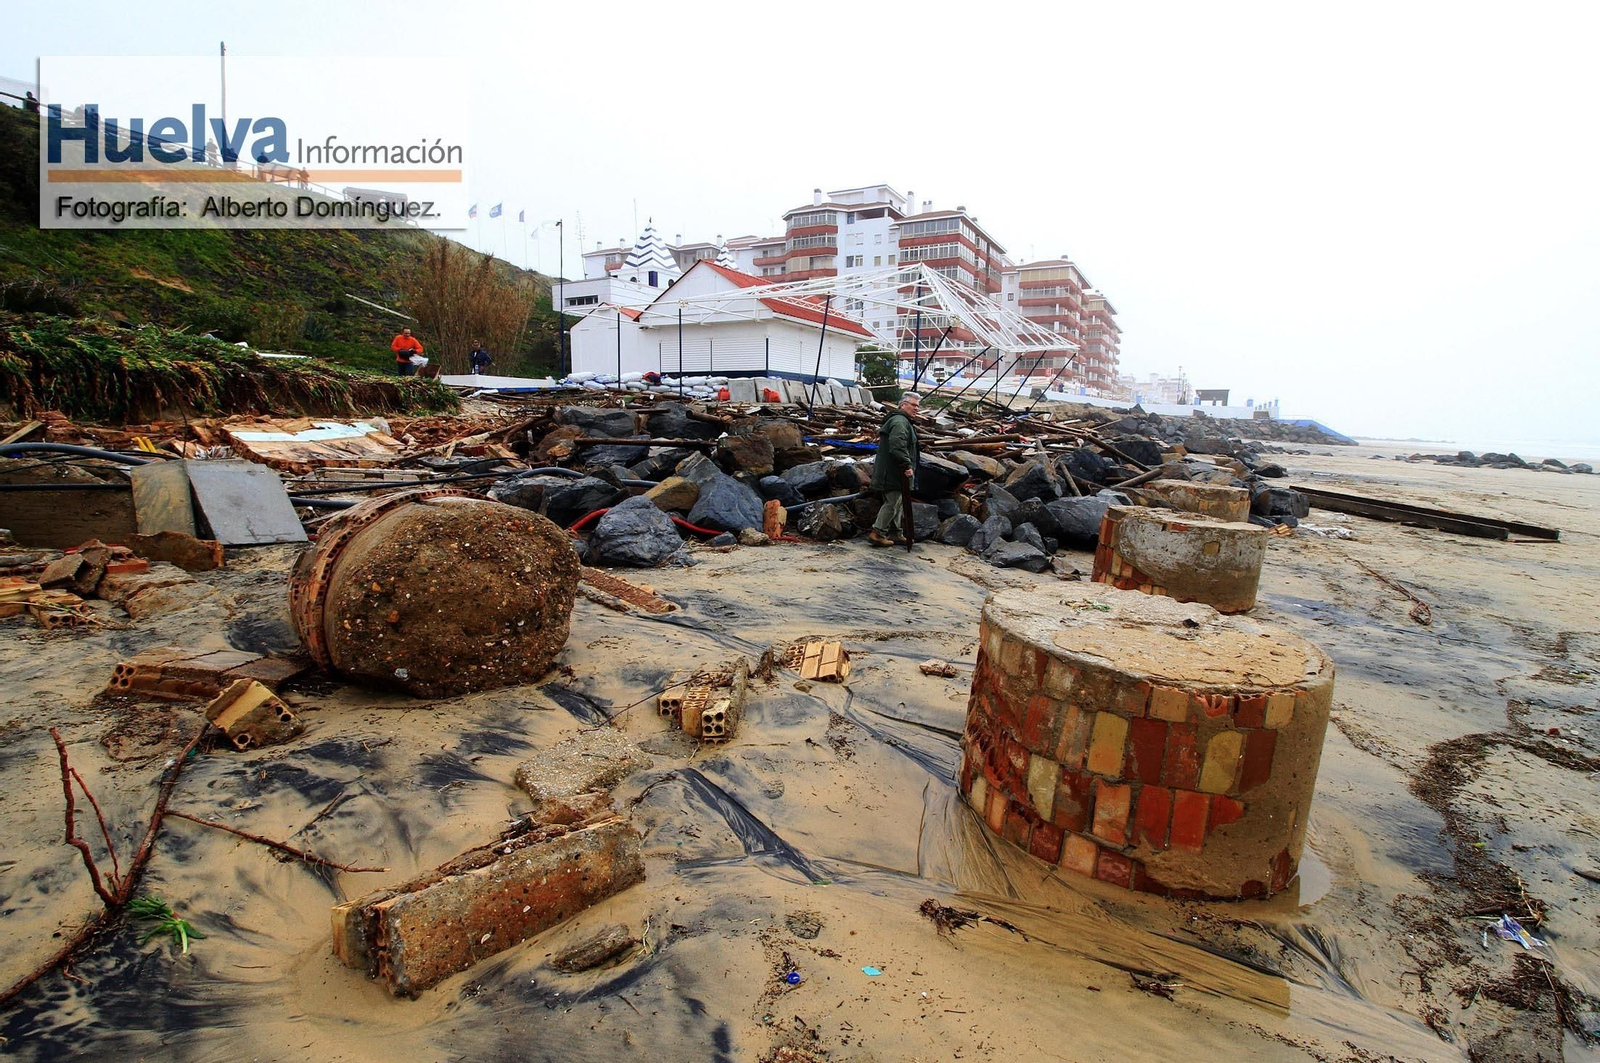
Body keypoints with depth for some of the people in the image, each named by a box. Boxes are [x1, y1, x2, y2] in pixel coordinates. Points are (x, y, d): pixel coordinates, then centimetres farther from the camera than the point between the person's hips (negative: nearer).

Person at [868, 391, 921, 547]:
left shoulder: (903, 421, 21)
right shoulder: (900, 422, -17)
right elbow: (898, 447, -29)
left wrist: (906, 465, 28)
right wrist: (907, 465, -26)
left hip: (892, 472, 11)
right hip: (894, 472, -11)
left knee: (898, 503, 16)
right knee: (893, 502, -7)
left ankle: (896, 533, 24)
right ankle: (877, 533, -3)